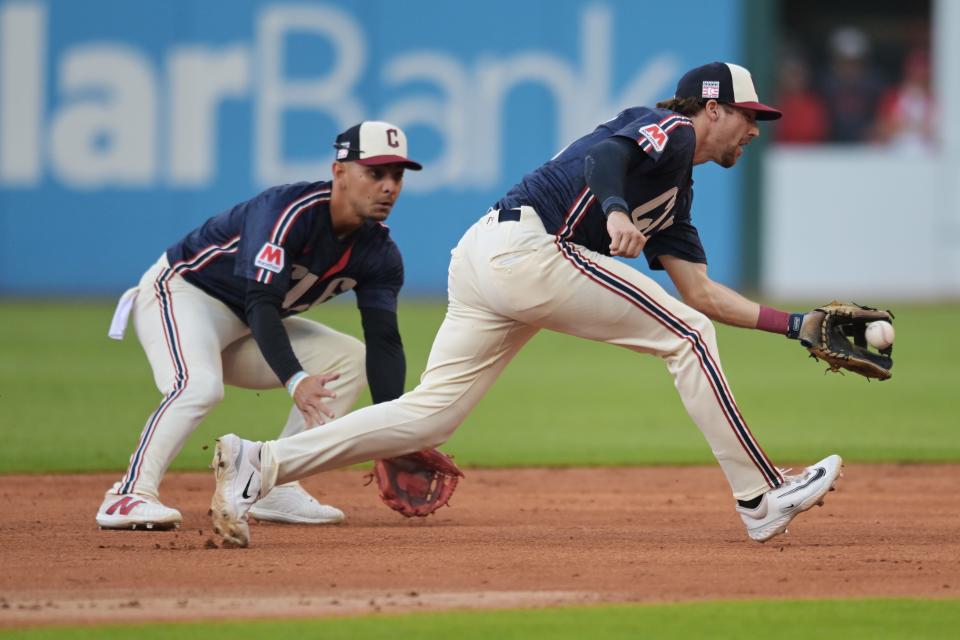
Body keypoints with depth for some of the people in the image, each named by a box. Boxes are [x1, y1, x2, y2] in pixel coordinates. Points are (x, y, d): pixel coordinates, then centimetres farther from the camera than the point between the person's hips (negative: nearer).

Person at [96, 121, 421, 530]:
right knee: (200, 385, -35)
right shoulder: (289, 210, -29)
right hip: (181, 294, -8)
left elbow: (384, 342, -10)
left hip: (245, 327, 8)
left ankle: (276, 488, -2)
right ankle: (130, 496, -37)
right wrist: (295, 381, -52)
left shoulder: (378, 252, -7)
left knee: (349, 360, 2)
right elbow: (261, 303, -37)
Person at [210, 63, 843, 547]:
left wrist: (796, 324, 24)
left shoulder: (676, 193, 29)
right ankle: (760, 499, -4)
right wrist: (614, 208, -39)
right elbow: (605, 153, -19)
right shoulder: (668, 129, 1)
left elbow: (701, 293, 29)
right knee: (685, 335, -5)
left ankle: (260, 462, -7)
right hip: (527, 248, -10)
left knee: (430, 413, 1)